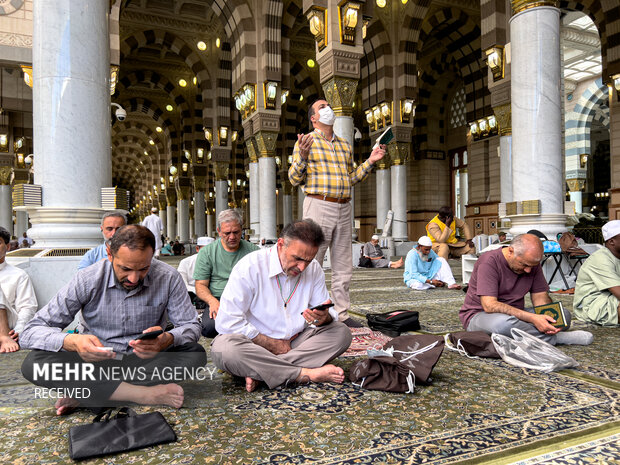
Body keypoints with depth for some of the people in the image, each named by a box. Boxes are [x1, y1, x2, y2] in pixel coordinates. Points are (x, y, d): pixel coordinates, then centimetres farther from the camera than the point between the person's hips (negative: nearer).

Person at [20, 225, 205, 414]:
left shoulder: (168, 278, -13)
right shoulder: (87, 280, -14)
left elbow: (191, 326, -9)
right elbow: (32, 331, -14)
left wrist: (168, 339, -33)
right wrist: (72, 341, -37)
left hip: (144, 359, 0)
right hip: (95, 360, 0)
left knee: (196, 354, -27)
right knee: (34, 362, -27)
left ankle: (84, 392, -23)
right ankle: (145, 395, -29)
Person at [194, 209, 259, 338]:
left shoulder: (253, 251, 11)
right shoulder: (207, 252, 9)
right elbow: (200, 285, 5)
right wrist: (212, 301, -17)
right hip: (218, 300, -1)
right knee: (209, 327, -34)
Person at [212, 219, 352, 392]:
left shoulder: (314, 269, 0)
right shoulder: (249, 267, -17)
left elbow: (328, 313, 3)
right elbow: (227, 322, -20)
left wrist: (324, 318, -24)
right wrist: (273, 344, -17)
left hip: (295, 343, 5)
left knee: (341, 332, -15)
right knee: (224, 349, -35)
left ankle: (260, 373, -26)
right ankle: (307, 374, -30)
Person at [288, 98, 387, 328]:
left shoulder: (345, 145, 21)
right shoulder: (306, 141, 4)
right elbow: (294, 179, -2)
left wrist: (370, 161, 14)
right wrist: (302, 157, -18)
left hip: (344, 209, 6)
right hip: (318, 205, -6)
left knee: (343, 267, 8)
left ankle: (342, 313, 17)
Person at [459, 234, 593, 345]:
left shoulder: (532, 263, 2)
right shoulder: (489, 261, -21)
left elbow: (540, 296, 4)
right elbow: (489, 305, -28)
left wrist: (549, 318, -19)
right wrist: (532, 318, -34)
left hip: (516, 314, 7)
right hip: (479, 315, -6)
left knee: (563, 315, -8)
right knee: (504, 322, -40)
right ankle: (555, 338, -18)